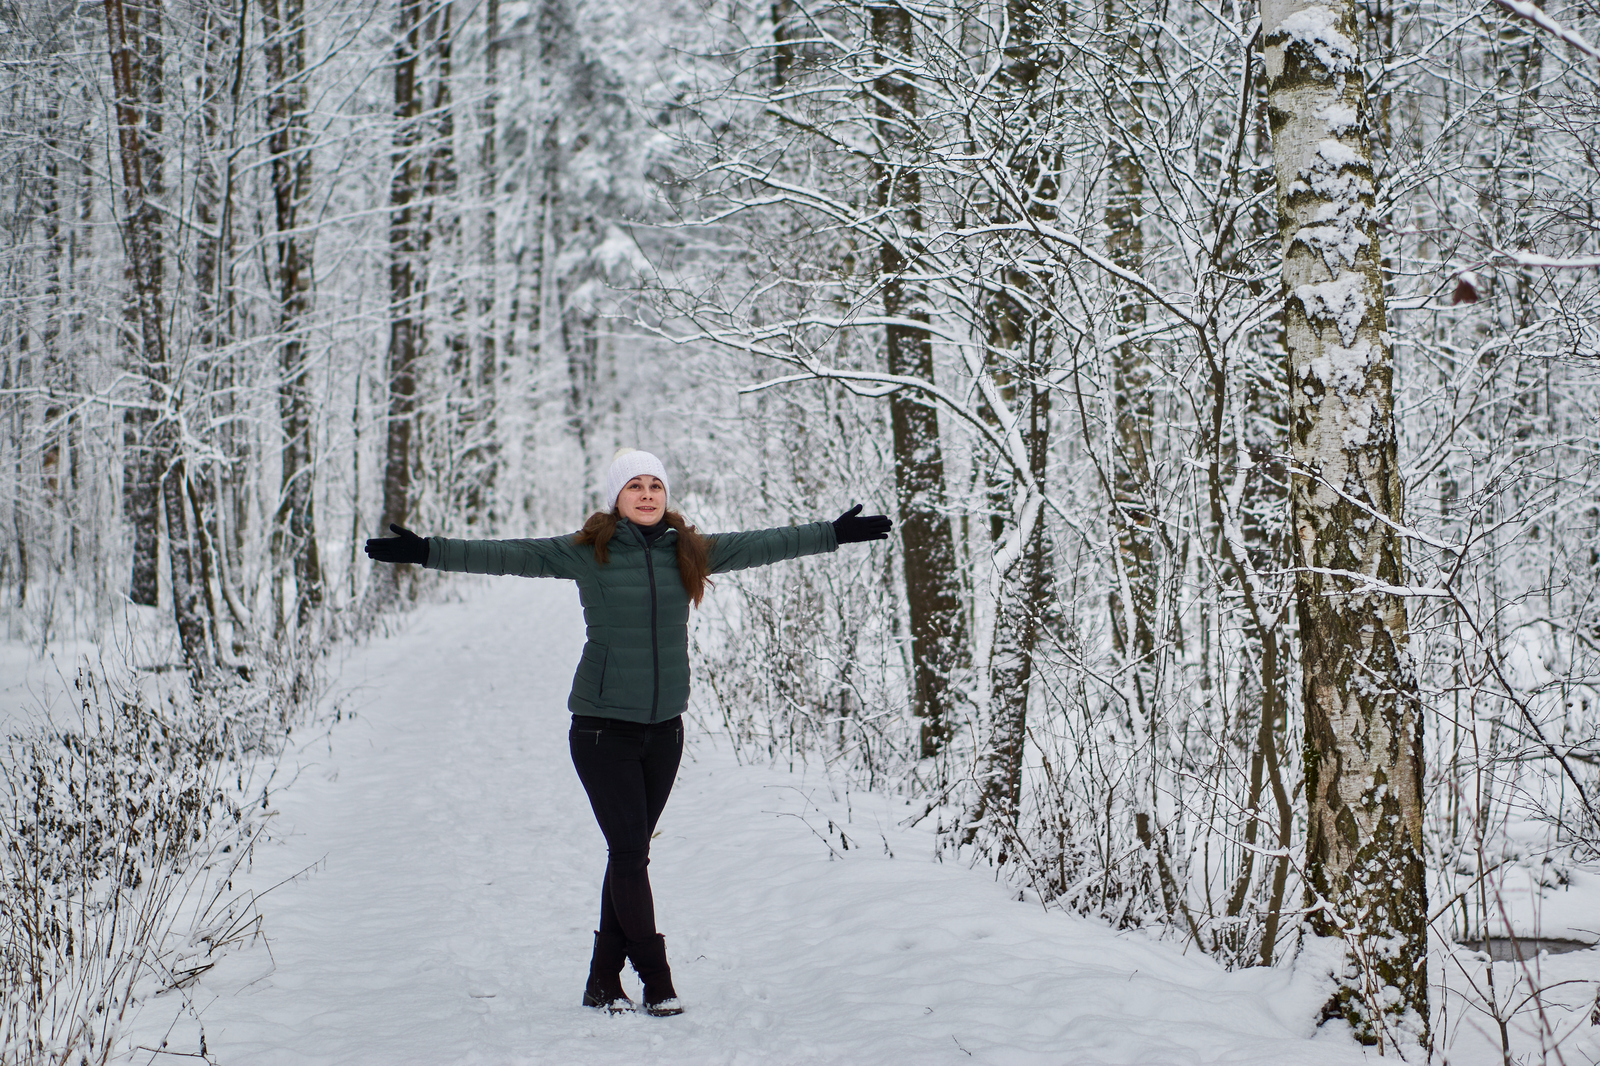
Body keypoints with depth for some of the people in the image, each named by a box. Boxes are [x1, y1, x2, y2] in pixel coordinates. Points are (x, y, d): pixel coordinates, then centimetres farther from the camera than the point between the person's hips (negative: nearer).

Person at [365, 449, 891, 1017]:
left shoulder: (691, 552, 6)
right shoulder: (586, 552, -6)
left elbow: (760, 545, 16)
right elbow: (508, 556, -9)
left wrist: (834, 534, 23)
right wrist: (427, 551, -17)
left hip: (664, 727, 4)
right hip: (603, 725, -4)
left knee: (630, 854, 8)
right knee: (630, 852, -7)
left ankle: (604, 982, 16)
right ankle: (657, 984, -1)